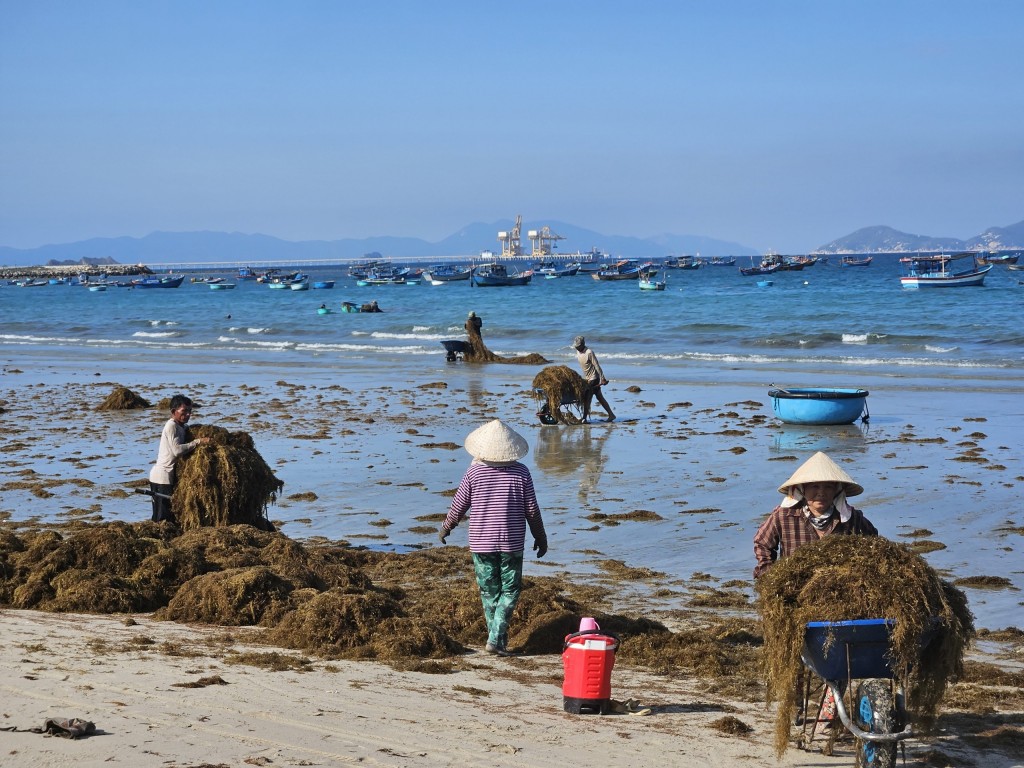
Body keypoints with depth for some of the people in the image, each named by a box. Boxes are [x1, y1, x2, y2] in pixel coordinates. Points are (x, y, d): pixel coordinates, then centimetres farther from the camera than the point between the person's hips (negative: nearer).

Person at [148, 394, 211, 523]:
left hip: (169, 477, 10)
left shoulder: (180, 426, 14)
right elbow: (177, 450, -26)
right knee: (162, 518, -9)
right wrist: (198, 442, -23)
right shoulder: (171, 425, -15)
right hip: (162, 478, -10)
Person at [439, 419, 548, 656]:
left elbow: (458, 506, 1)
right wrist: (541, 538, 13)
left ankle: (499, 638, 20)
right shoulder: (521, 473, -6)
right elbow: (532, 510, -1)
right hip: (512, 543, -1)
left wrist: (445, 528, 19)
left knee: (489, 591, 13)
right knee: (510, 591, 8)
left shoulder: (474, 472, -7)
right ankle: (495, 639, -4)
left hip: (481, 543, 1)